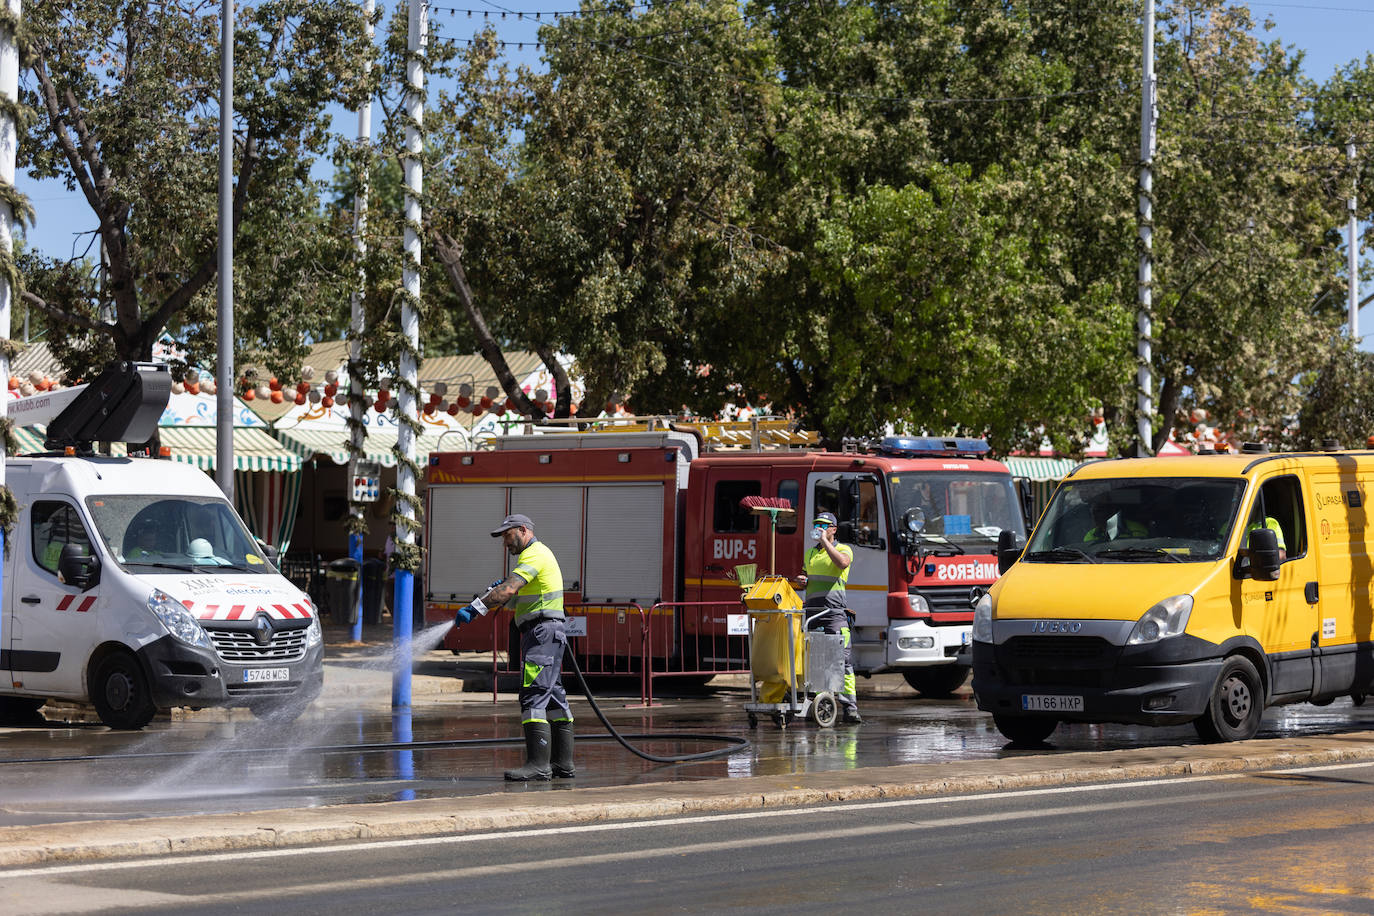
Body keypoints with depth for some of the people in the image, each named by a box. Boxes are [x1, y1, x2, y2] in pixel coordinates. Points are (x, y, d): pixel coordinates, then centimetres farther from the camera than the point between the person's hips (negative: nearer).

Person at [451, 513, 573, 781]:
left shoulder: (534, 555, -10)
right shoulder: (539, 554, 24)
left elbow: (508, 590, -24)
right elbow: (517, 600, 24)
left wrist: (475, 608, -27)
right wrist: (503, 593, 4)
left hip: (542, 631, -11)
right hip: (543, 633, 11)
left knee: (533, 695, -16)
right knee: (553, 697, 11)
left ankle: (538, 764, -21)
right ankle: (563, 764, 13)